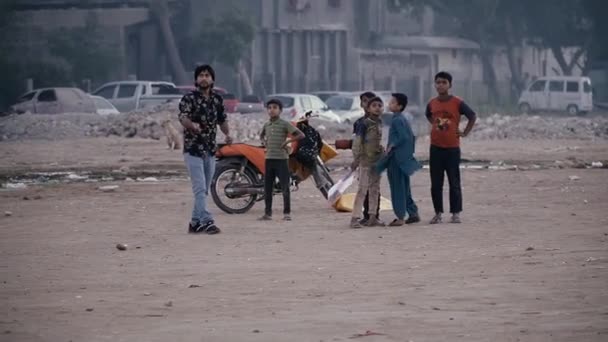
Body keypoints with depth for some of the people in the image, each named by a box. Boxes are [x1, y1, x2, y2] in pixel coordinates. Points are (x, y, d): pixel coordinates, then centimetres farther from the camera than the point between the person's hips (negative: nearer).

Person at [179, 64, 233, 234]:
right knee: (200, 188, -13)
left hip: (211, 149, 6)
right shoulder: (189, 98, -10)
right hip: (193, 148, -6)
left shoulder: (217, 99, 9)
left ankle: (195, 223, 18)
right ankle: (206, 221, -18)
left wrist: (227, 134, 2)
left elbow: (222, 119, 21)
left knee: (204, 190, 11)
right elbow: (183, 117, -24)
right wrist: (192, 125, -46)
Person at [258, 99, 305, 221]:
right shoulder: (266, 125, 11)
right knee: (267, 188, 7)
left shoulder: (285, 124, -5)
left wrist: (287, 141, -15)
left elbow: (301, 135, -10)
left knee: (285, 187, -5)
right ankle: (268, 213, 13)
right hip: (269, 159, 5)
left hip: (281, 159, -5)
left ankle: (287, 213, 0)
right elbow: (261, 135, 33)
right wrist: (264, 142, 12)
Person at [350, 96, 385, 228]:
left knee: (375, 189, 10)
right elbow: (357, 142, -14)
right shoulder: (365, 124, -12)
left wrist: (383, 153, 16)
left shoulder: (379, 123, 9)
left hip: (377, 160, 8)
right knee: (362, 189, -9)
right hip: (366, 160, -8)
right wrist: (356, 158, -18)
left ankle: (372, 217, 16)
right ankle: (355, 217, -9)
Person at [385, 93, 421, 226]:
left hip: (397, 159, -10)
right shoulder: (404, 119, 14)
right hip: (404, 158, 10)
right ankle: (413, 213, 17)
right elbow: (411, 137, 18)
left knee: (397, 188, -5)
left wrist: (391, 146, -16)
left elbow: (403, 137, -24)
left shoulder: (396, 120, -15)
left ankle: (400, 217, -4)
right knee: (405, 188, 14)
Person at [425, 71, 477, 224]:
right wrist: (436, 126, 12)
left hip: (452, 148, -3)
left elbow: (473, 116, 1)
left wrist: (465, 133, -3)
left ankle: (456, 213, 6)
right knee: (436, 183, 4)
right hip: (435, 148, 3)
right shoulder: (432, 104, 4)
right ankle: (438, 213, 11)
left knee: (454, 183, 0)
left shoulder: (457, 103, -7)